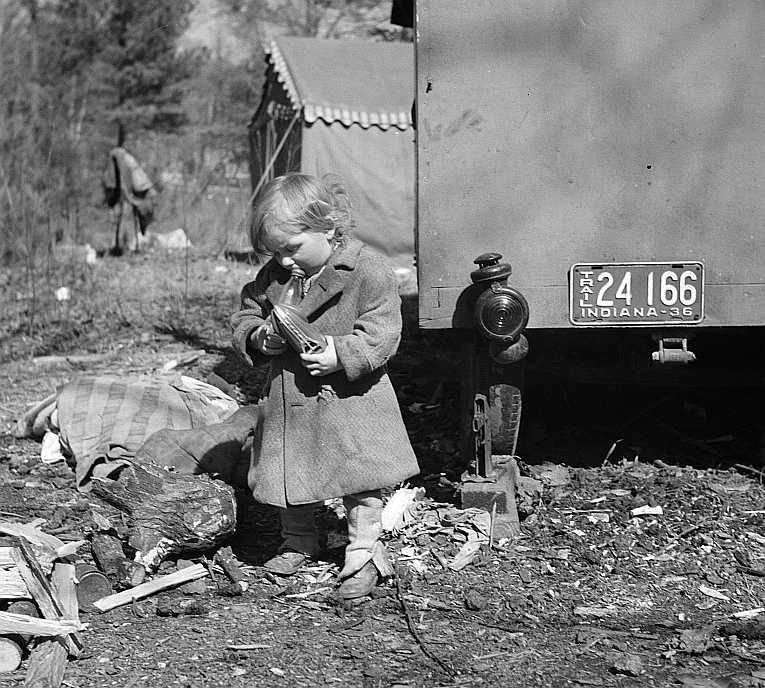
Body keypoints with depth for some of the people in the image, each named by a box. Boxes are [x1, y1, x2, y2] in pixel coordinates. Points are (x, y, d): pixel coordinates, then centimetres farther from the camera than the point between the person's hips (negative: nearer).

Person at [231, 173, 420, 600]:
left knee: (360, 487, 3)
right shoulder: (274, 276, 4)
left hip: (348, 401, -5)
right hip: (290, 403, 5)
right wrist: (259, 337, -9)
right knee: (290, 481, 16)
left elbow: (381, 334, -16)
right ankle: (299, 543, 37)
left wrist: (340, 354, -28)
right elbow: (245, 318, 13)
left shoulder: (368, 272, -13)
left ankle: (365, 555, 18)